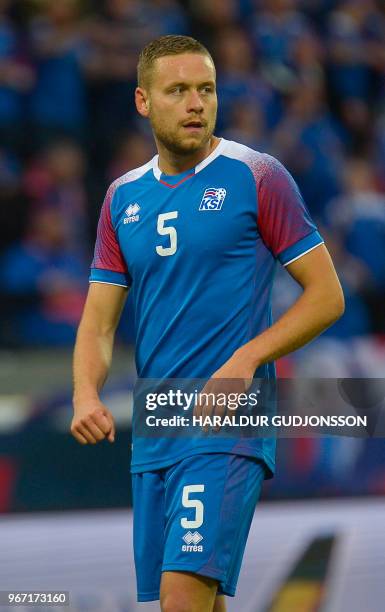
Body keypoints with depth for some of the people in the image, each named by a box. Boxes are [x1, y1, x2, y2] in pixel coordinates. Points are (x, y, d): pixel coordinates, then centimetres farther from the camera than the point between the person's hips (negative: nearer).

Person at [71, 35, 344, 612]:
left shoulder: (257, 176, -3)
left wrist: (247, 359, -16)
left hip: (228, 431, -6)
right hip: (152, 436, 6)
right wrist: (86, 394, -8)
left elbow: (327, 296, -3)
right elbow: (98, 321, 13)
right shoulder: (123, 197, 13)